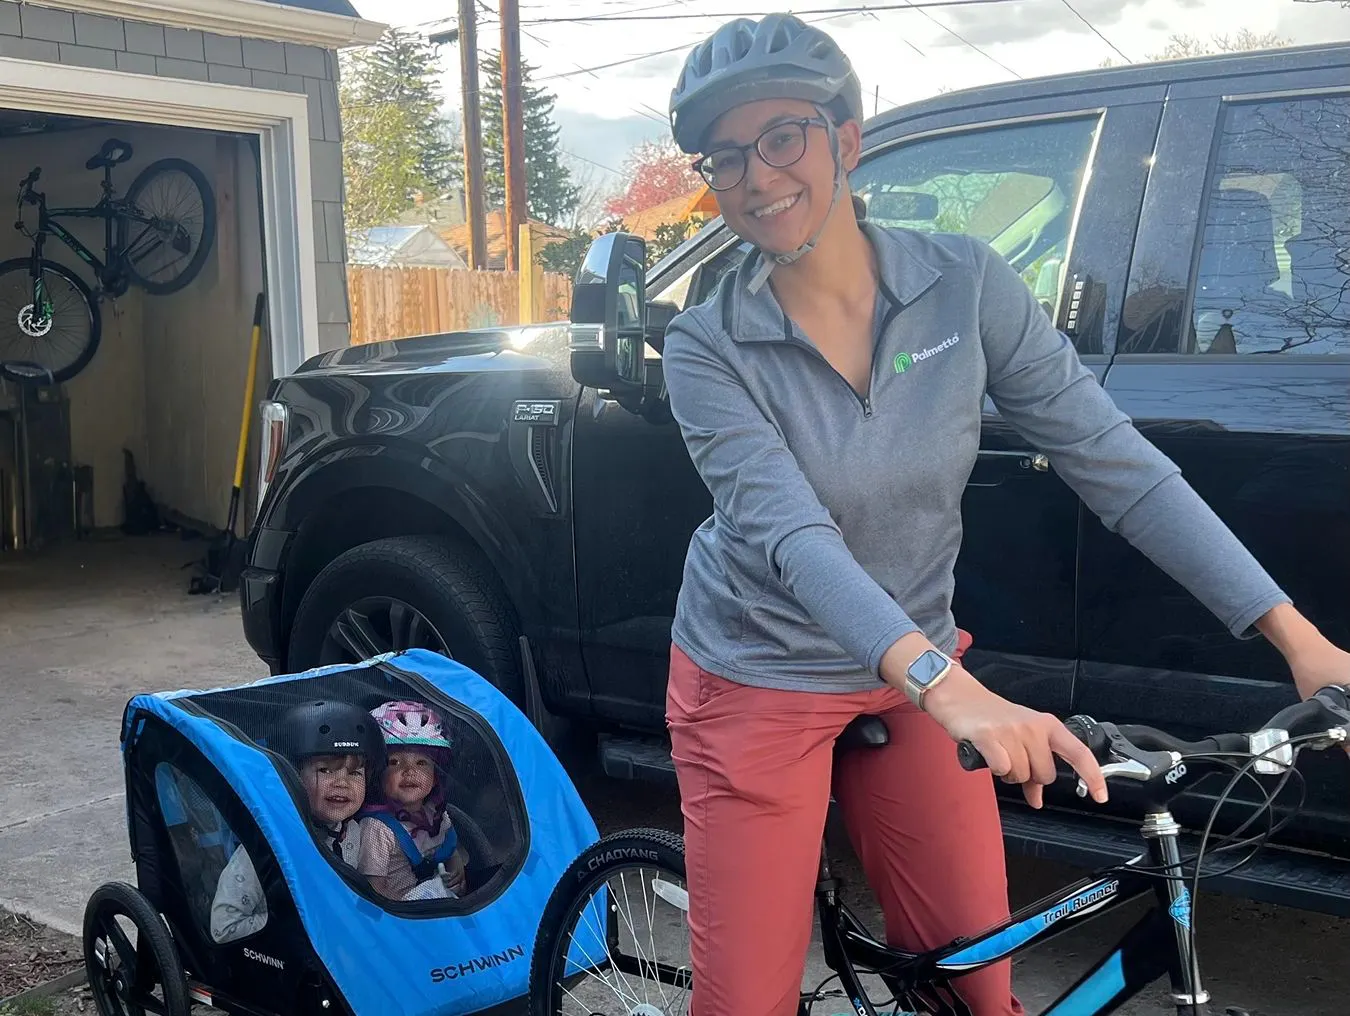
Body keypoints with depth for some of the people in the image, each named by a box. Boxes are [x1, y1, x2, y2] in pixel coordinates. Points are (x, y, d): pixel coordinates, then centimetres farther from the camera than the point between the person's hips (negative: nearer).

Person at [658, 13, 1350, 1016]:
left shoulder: (965, 282, -10)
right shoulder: (708, 347, -16)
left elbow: (1116, 461, -11)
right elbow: (792, 535, -29)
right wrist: (946, 685, -45)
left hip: (914, 684, 3)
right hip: (758, 692, -2)